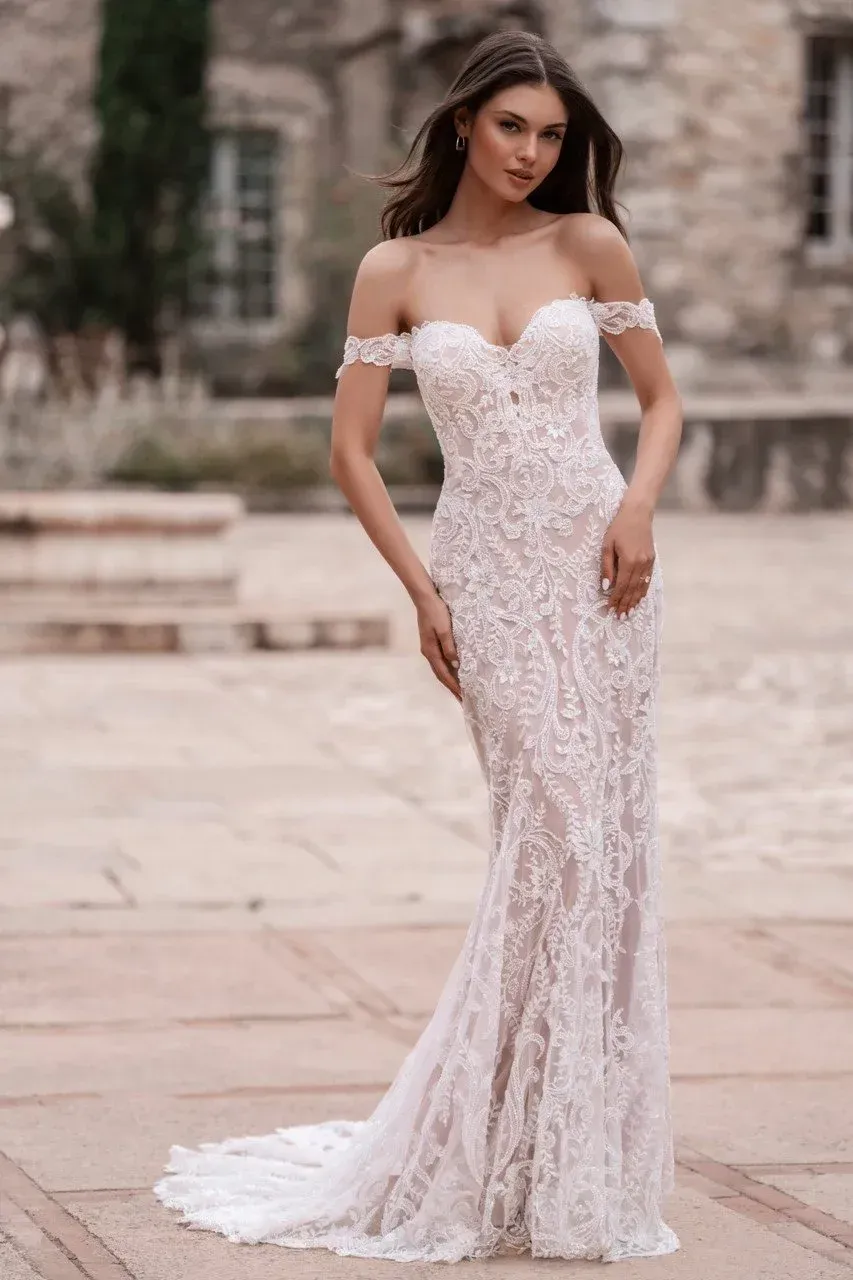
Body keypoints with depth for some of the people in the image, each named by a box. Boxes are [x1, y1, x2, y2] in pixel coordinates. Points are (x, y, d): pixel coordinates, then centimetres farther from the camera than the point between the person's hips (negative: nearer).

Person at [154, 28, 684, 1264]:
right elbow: (352, 450, 3)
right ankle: (501, 1158, 5)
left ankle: (575, 1157, 9)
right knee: (551, 838, -7)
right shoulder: (396, 270, 2)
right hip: (486, 572, -1)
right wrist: (422, 591, -4)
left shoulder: (590, 246, 5)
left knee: (595, 840, -2)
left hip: (597, 565, 2)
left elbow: (663, 397, 12)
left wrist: (641, 503, -7)